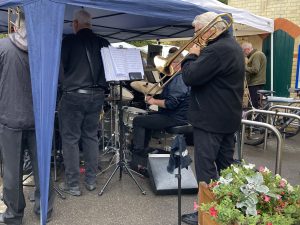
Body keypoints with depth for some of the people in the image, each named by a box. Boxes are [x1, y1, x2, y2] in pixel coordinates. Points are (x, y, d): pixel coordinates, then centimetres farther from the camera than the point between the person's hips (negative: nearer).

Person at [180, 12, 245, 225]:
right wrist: (199, 56, 4)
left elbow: (190, 77, -23)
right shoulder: (233, 45, 13)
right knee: (225, 165, 17)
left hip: (210, 119, -10)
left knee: (206, 168, -1)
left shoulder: (216, 49, -21)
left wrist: (192, 55, -7)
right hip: (228, 116, 10)